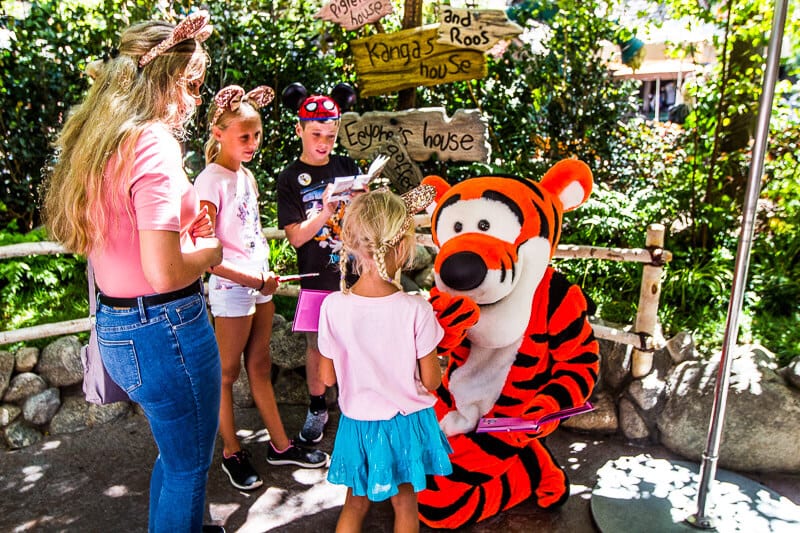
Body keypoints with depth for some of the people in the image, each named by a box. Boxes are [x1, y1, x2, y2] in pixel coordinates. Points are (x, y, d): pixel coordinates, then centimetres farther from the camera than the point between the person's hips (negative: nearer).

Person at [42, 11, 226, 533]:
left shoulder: (100, 141, 7)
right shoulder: (154, 144, -21)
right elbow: (164, 273, -27)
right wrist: (210, 250, -8)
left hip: (116, 326, 9)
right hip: (164, 327, -9)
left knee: (175, 453, 28)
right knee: (190, 465, 12)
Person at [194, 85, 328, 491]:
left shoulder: (247, 175, 10)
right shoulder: (211, 181, -15)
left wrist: (266, 274, 7)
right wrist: (251, 279, -19)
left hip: (260, 283, 8)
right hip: (232, 289, -8)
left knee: (260, 366, 16)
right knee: (228, 372, 7)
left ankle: (279, 445, 28)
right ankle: (232, 454, 24)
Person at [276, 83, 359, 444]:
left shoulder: (347, 167, 5)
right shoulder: (290, 179, -3)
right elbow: (296, 237, -9)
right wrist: (326, 211, -24)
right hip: (318, 278, -2)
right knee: (317, 344, 10)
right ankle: (317, 409, 29)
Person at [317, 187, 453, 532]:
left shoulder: (333, 306, -17)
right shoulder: (416, 311, -23)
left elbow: (327, 378, -6)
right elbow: (431, 381, -13)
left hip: (357, 422, 2)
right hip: (405, 422, -1)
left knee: (355, 503, 24)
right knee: (405, 504, 23)